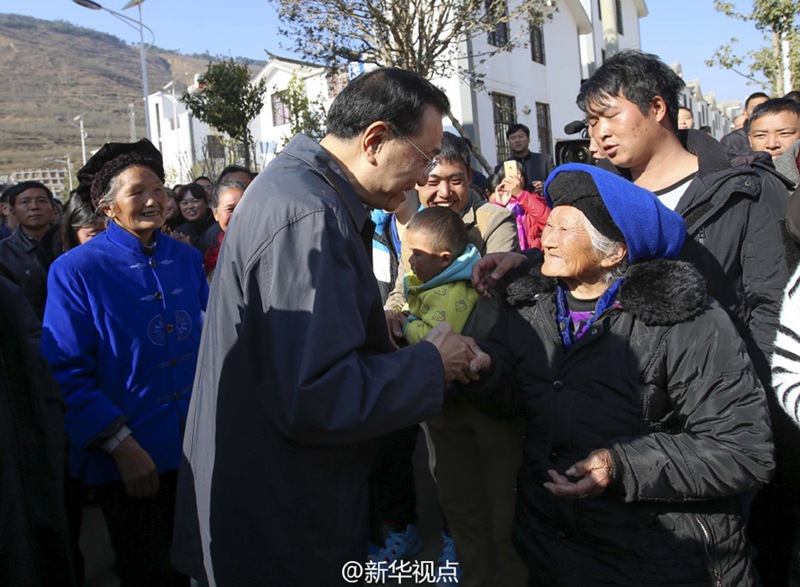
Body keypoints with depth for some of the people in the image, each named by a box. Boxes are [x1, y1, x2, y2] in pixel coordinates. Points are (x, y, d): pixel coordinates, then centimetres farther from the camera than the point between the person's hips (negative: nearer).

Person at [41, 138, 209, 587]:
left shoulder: (187, 259, 3)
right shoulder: (76, 271, -12)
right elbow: (68, 374, -15)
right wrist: (122, 446, -19)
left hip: (199, 448, 5)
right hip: (131, 463, -4)